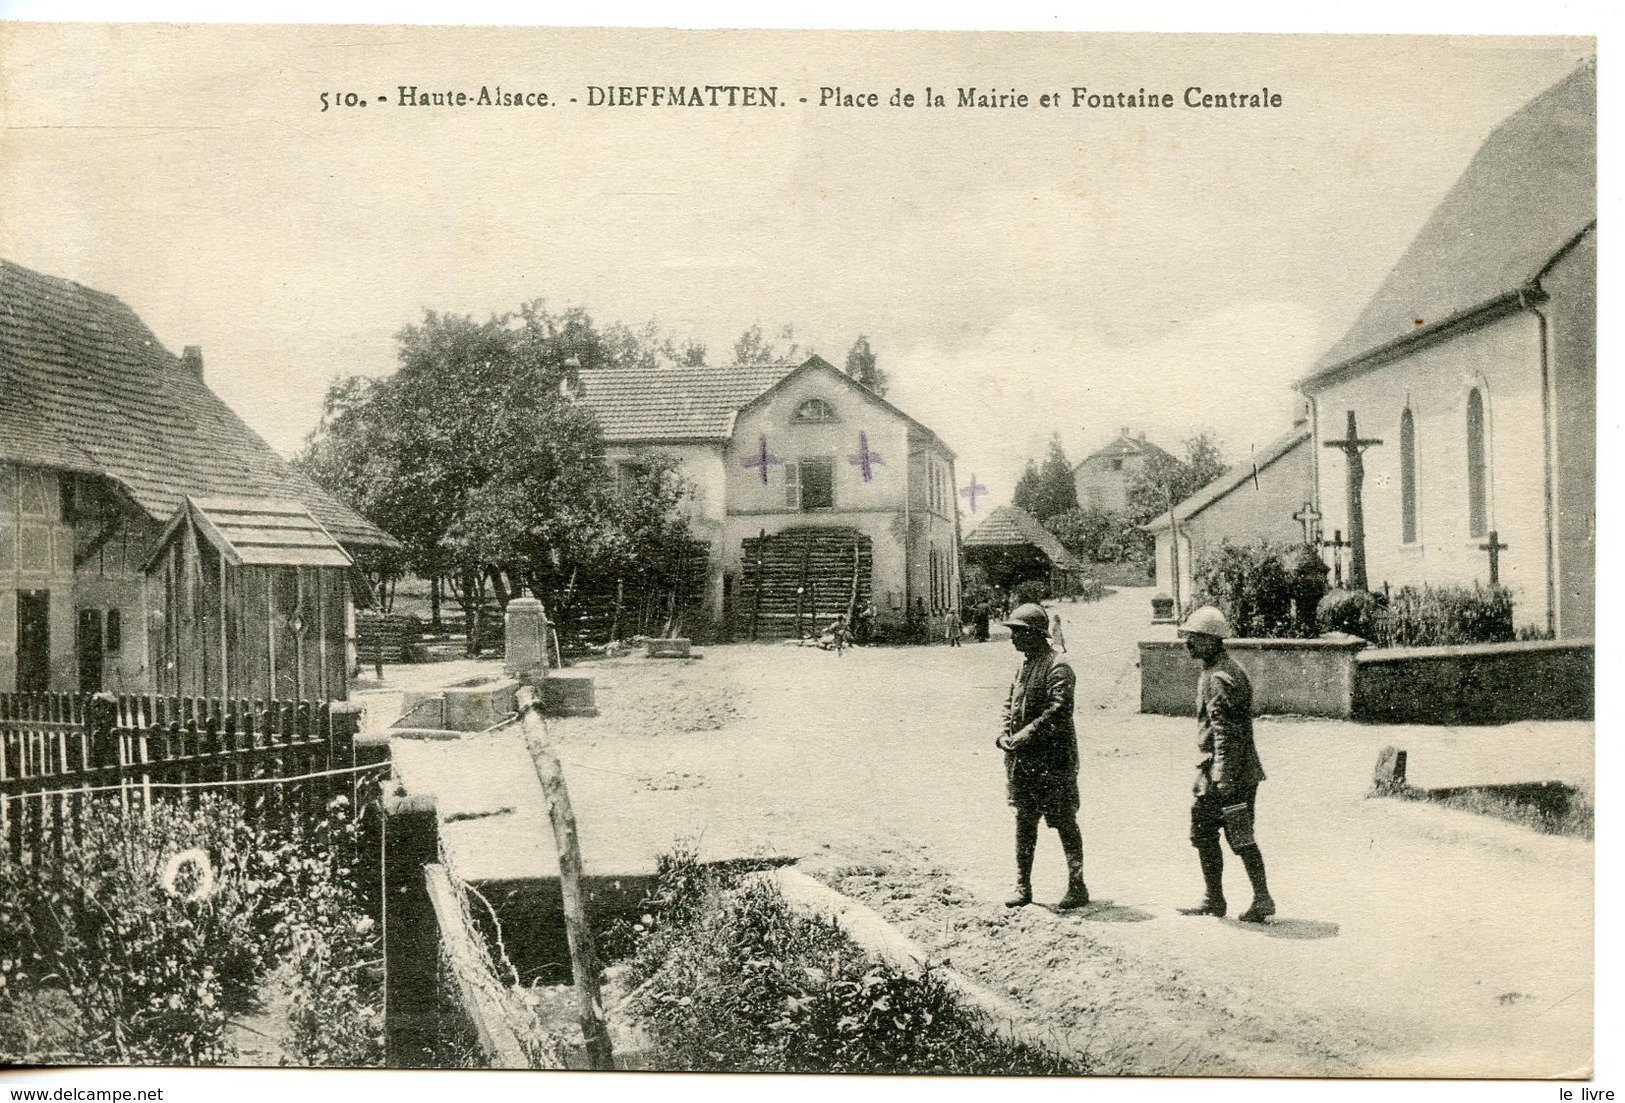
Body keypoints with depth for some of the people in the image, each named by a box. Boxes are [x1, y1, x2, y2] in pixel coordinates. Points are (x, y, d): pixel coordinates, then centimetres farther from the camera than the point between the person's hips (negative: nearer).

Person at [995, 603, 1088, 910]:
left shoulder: (1057, 667, -14)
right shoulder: (1025, 665, 14)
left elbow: (1058, 712, -22)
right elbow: (1010, 703, 19)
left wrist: (1025, 736, -22)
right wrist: (1005, 733, 2)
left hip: (1052, 760, -8)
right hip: (1022, 759, 9)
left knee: (1064, 823, 2)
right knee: (1024, 822, 12)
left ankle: (1077, 887, 12)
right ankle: (1023, 887, 20)